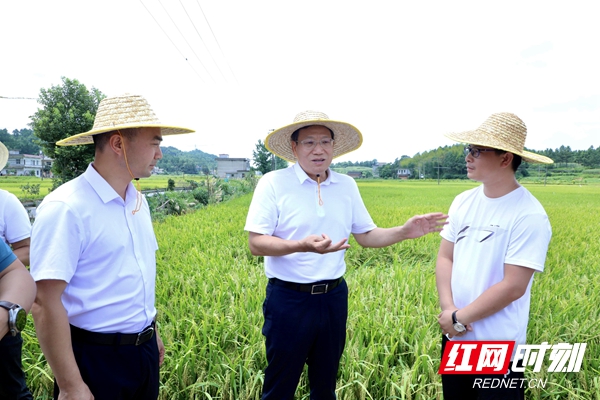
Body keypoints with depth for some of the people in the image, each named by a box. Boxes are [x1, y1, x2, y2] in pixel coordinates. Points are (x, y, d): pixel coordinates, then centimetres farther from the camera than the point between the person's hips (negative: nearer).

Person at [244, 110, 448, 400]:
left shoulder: (347, 185, 3)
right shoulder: (273, 183, -11)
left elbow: (366, 236, 8)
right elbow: (256, 243, -15)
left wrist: (404, 232, -8)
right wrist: (303, 245, -31)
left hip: (334, 297, 4)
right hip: (288, 298, -4)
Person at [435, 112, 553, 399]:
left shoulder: (529, 215, -18)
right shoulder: (463, 202, 1)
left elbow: (513, 286, -20)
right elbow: (445, 258, 1)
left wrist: (460, 318, -14)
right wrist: (448, 309, -12)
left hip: (498, 347, -5)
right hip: (454, 338, 6)